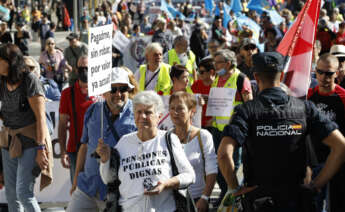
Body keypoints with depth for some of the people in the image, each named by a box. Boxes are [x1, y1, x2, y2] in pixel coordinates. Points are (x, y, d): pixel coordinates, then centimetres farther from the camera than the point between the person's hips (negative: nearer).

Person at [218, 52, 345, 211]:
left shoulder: (247, 111, -9)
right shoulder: (304, 107, -1)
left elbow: (224, 153, -23)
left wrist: (234, 188, -9)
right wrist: (316, 185, -2)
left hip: (259, 199, -1)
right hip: (296, 199, 1)